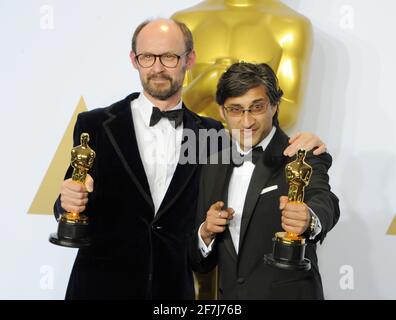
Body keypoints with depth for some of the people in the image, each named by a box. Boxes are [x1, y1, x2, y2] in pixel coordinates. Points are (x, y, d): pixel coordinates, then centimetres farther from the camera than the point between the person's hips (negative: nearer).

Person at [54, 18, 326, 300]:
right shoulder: (95, 125, -4)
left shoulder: (210, 133, 1)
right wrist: (70, 201, -24)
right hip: (101, 286, -1)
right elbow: (74, 212, -1)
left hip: (174, 288, 2)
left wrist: (300, 144, -10)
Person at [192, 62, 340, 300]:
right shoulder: (213, 168, 2)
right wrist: (206, 233, -15)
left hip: (289, 294, -4)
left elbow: (324, 201, -33)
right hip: (229, 294, 4)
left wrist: (309, 218, -54)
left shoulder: (304, 158, -11)